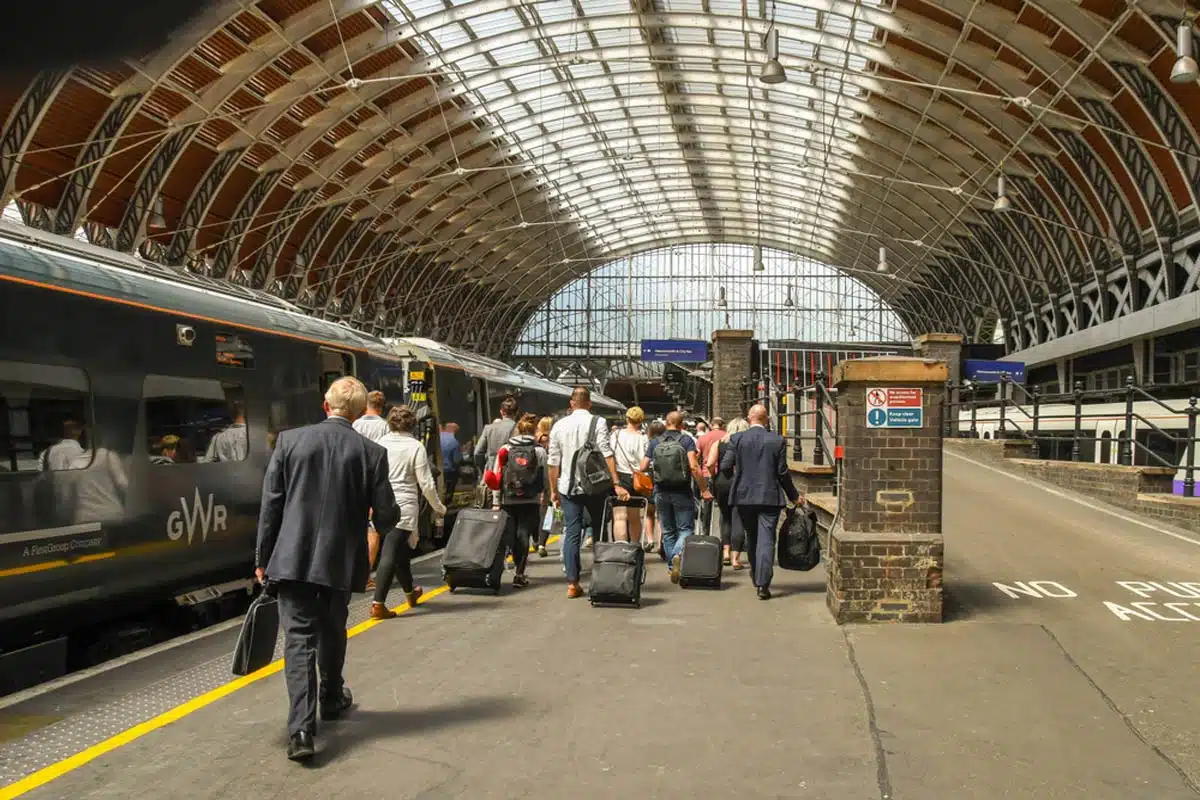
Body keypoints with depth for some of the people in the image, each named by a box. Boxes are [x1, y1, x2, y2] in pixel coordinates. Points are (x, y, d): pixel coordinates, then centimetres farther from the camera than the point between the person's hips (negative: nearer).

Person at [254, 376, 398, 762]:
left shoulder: (290, 440, -3)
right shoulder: (372, 452, -5)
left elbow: (271, 504, -2)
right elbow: (386, 516, -4)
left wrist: (263, 557, 6)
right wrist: (392, 513, 21)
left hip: (292, 558, -1)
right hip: (340, 560, 1)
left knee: (299, 638, -1)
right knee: (332, 634, 22)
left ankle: (302, 729, -11)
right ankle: (332, 699, 41)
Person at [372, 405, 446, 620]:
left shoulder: (379, 444, 4)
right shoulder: (416, 447, -5)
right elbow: (426, 484, -6)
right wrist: (438, 507, 8)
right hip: (404, 505, -5)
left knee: (401, 549, 22)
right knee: (390, 554, -5)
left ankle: (410, 592, 39)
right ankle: (378, 604, -10)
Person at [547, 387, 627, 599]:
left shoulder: (559, 426, 6)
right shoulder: (597, 423, -4)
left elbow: (553, 462, 7)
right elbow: (607, 455, -13)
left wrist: (554, 490, 16)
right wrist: (616, 484, -14)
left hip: (568, 487, 2)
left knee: (571, 533, 4)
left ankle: (572, 583, 1)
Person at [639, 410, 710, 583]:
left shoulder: (655, 443, 4)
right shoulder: (687, 440, -6)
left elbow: (643, 467, 2)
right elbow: (694, 466, -17)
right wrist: (704, 489, -11)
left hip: (661, 492, 3)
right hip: (682, 492, -3)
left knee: (668, 531, 15)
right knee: (685, 529, 3)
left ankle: (672, 565, 19)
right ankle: (678, 554, -25)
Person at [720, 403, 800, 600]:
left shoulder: (737, 439, -4)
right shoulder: (778, 440, -3)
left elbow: (725, 466, -6)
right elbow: (782, 472, -2)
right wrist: (793, 495, 11)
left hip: (744, 496, 2)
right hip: (770, 497, -2)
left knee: (751, 537, 19)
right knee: (766, 539, -2)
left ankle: (756, 575, 33)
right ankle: (763, 584, -9)